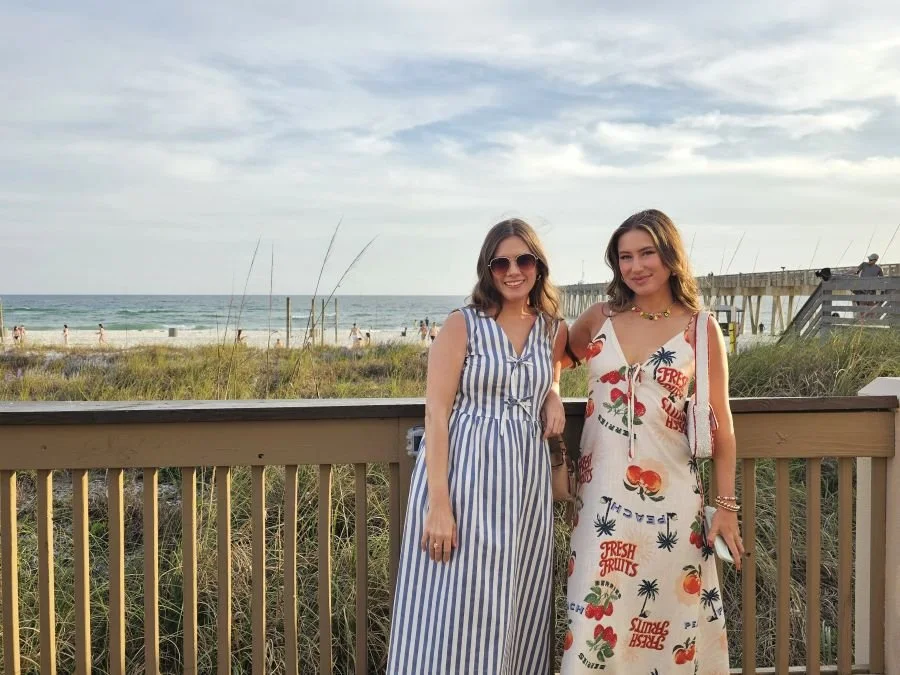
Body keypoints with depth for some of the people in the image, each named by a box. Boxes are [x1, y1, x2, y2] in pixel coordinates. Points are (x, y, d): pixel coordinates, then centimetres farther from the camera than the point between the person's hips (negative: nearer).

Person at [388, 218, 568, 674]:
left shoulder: (554, 329, 9)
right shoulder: (462, 325, -5)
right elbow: (435, 415, -10)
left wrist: (553, 396, 6)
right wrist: (439, 502, -19)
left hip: (527, 481, 5)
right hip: (463, 475, -4)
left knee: (516, 616, 12)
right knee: (453, 618, -1)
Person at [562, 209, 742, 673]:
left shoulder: (700, 328, -2)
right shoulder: (599, 317, 3)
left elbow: (720, 424, 2)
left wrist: (727, 505, 1)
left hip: (670, 495, -1)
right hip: (602, 493, 2)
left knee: (669, 614, 9)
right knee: (600, 616, 5)